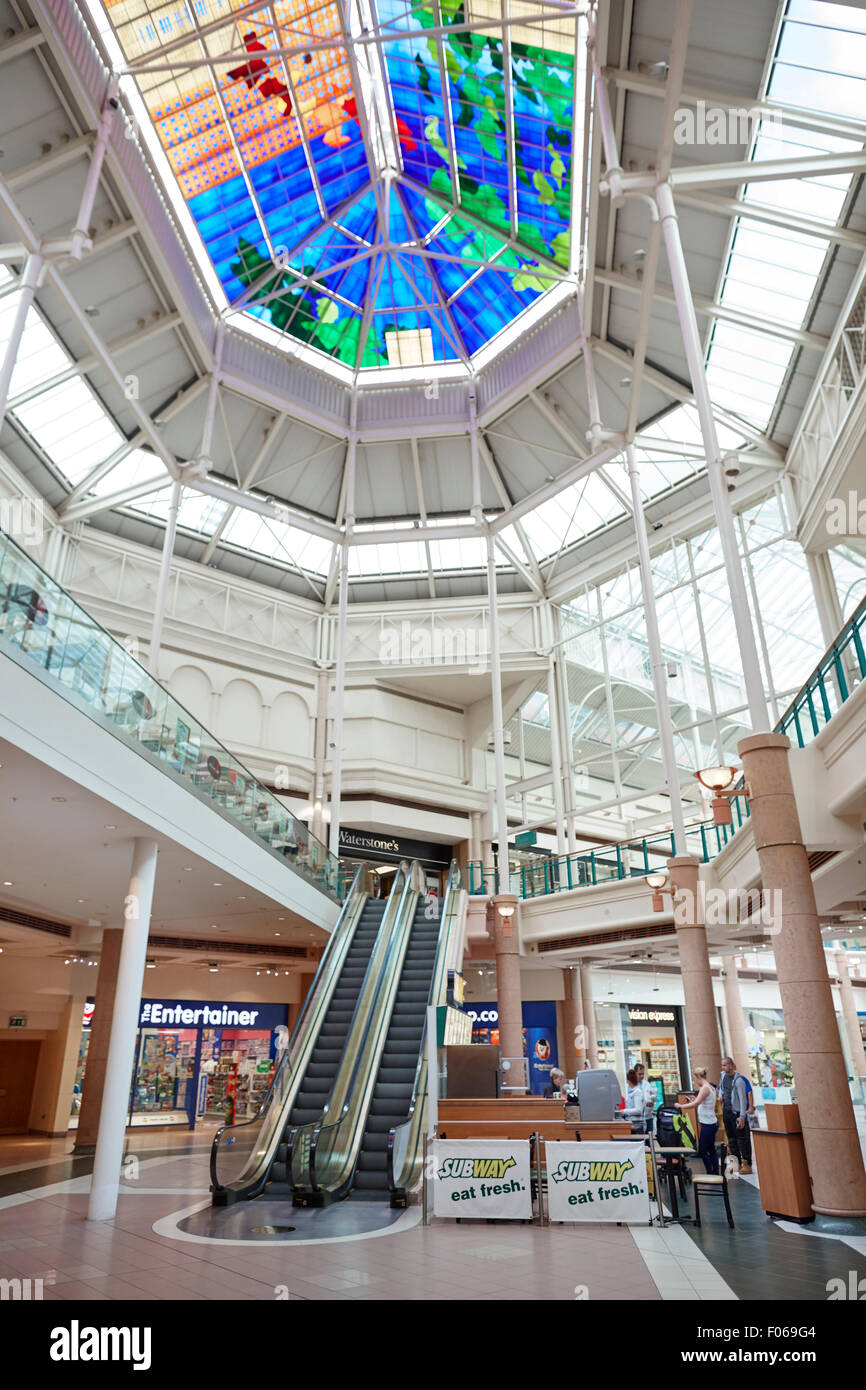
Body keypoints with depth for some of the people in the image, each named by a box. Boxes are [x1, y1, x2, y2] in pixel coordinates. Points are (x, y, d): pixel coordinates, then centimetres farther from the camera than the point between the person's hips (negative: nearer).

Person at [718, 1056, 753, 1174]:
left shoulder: (739, 1080, -17)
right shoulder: (723, 1075, 6)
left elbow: (743, 1099, -19)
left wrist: (742, 1117, -21)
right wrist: (721, 1096, 9)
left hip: (736, 1113, -7)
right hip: (726, 1112, 8)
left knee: (742, 1139, -5)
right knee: (731, 1139, 11)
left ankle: (747, 1164, 1)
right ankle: (737, 1163, 19)